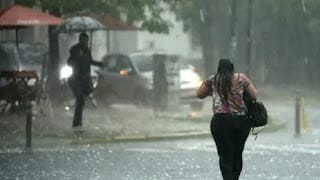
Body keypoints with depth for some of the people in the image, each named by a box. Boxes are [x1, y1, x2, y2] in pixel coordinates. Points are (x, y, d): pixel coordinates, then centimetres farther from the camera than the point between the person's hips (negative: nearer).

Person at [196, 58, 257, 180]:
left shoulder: (213, 80, 7)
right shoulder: (241, 78, 8)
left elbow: (199, 94, 18)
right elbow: (254, 95, 9)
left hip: (221, 121, -2)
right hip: (242, 120, 2)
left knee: (225, 156, -3)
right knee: (237, 155, 14)